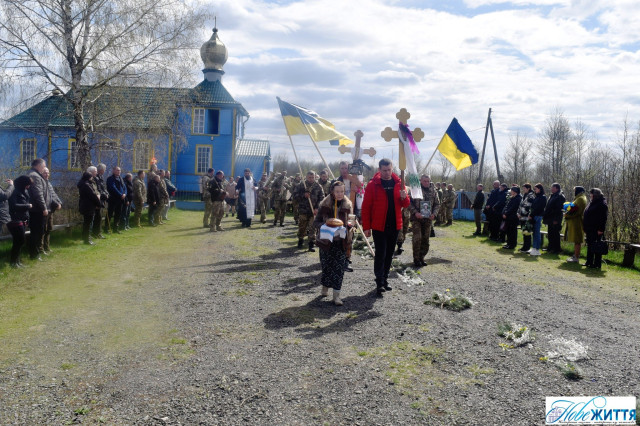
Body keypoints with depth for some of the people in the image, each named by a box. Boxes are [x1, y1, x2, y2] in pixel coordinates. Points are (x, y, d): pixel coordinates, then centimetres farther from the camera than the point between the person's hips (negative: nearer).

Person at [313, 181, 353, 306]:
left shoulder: (348, 205, 2)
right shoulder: (324, 205, -3)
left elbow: (351, 221, 14)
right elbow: (316, 222, 0)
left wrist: (349, 225, -9)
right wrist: (324, 225, -21)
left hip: (341, 241, 1)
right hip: (326, 241, -1)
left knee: (339, 267, -2)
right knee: (326, 265, 7)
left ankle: (336, 295, 2)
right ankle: (325, 288, 31)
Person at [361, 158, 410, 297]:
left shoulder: (398, 183, 5)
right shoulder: (373, 185, -7)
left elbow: (405, 205, 10)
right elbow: (366, 207, -6)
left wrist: (404, 197, -14)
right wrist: (366, 227, -9)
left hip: (394, 226, 4)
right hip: (379, 227, -4)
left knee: (389, 254, 13)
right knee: (380, 254, -6)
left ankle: (384, 279, 26)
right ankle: (380, 284, -1)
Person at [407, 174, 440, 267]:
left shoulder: (433, 191, 9)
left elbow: (437, 204, 14)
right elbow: (409, 203, -6)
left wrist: (434, 213, -3)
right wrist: (415, 212, -18)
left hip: (428, 219, 4)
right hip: (417, 218, -4)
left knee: (425, 239, 7)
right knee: (417, 238, -11)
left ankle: (421, 257, 20)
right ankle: (416, 259, 1)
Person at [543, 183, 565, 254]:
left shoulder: (560, 197, -12)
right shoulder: (552, 196, 17)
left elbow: (558, 209, -18)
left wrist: (556, 219, -22)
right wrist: (545, 217, 18)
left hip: (555, 220, -9)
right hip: (550, 219, 9)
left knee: (555, 234, -4)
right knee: (550, 234, 15)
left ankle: (557, 249, 3)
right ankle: (550, 247, 24)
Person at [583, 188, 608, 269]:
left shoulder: (602, 204, -11)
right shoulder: (592, 203, 17)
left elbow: (603, 218, -17)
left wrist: (601, 229, -22)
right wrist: (585, 228, 19)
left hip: (596, 230, -9)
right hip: (590, 229, 9)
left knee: (596, 247, -4)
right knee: (589, 246, 13)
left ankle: (597, 264, 2)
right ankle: (589, 262, 20)